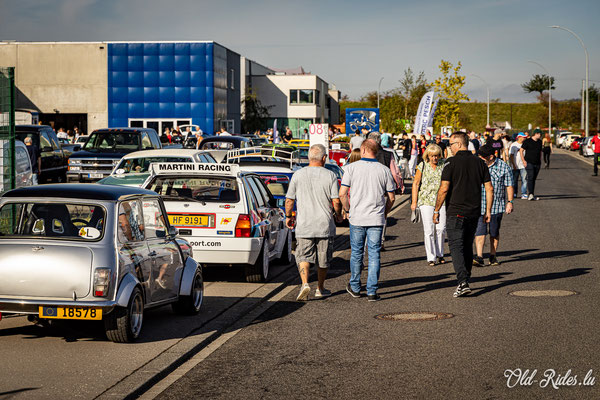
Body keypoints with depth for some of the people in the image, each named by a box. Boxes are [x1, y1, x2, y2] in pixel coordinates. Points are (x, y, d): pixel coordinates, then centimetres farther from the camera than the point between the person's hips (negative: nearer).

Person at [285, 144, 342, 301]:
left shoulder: (297, 175, -1)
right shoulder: (330, 176, -5)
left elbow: (289, 200, 0)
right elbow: (336, 201, -8)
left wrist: (288, 216, 17)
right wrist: (338, 215, 12)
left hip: (304, 226, 0)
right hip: (325, 226, 0)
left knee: (303, 257, 2)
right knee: (323, 259, 14)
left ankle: (305, 284, -20)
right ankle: (320, 289, 24)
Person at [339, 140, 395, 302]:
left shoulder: (352, 168, -3)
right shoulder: (384, 170, 1)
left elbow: (342, 193, -6)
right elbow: (391, 197, 3)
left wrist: (348, 209, 11)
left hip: (357, 218, 0)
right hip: (376, 220, 0)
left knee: (356, 253, 13)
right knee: (374, 255, 3)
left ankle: (354, 287, 26)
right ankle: (372, 291, 0)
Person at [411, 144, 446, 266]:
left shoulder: (443, 166, 7)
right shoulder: (422, 166, 3)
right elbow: (415, 184, 5)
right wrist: (414, 201, 1)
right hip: (426, 201, -2)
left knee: (441, 229, -2)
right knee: (429, 230, -5)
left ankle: (439, 254, 17)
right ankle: (431, 257, 0)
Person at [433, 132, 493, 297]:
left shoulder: (452, 162, -9)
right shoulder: (479, 162, 7)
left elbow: (444, 189, -14)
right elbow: (489, 188, 6)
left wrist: (436, 210, -6)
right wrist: (488, 211, 12)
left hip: (455, 211, -6)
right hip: (474, 212, 6)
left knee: (456, 247, -5)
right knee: (467, 247, 17)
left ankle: (463, 283, -19)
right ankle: (466, 281, 24)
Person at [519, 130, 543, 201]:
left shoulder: (539, 142, 14)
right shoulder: (527, 141, -5)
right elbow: (521, 151, -4)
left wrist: (540, 161, 16)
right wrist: (524, 161, -10)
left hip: (537, 163, 6)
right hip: (529, 163, -6)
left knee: (534, 179, 7)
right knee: (530, 177, -17)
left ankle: (532, 195, 12)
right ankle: (530, 194, -24)